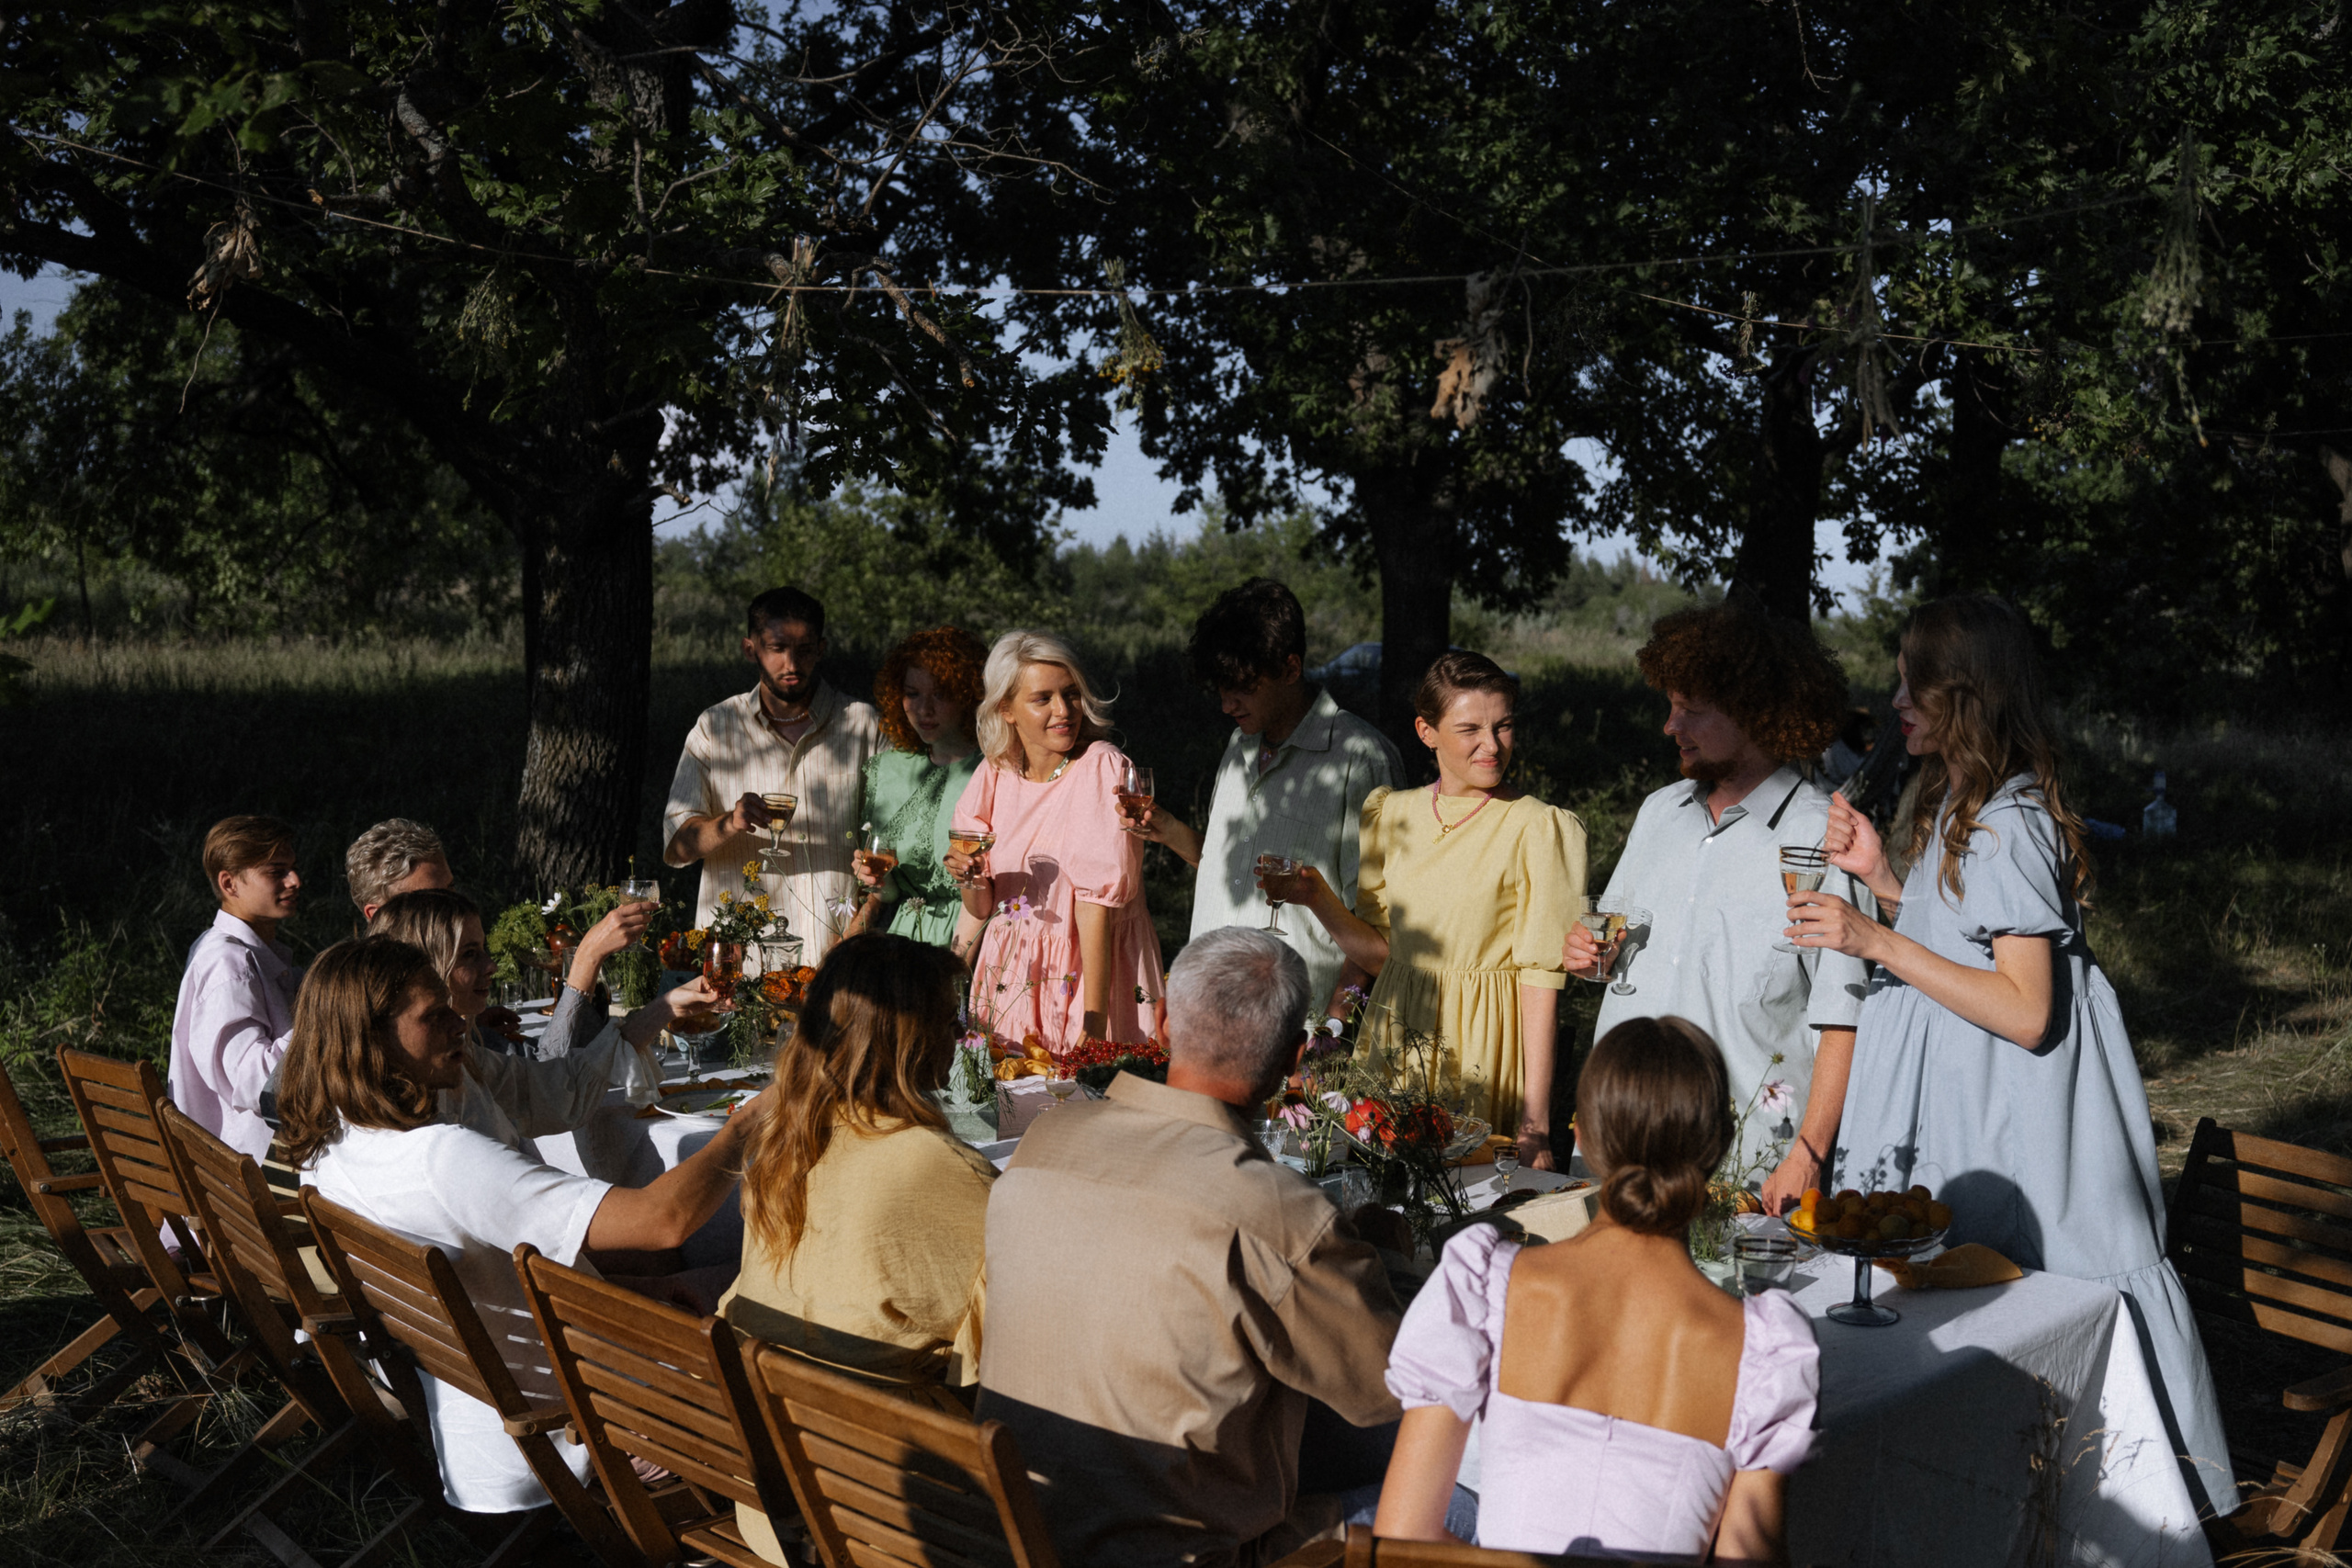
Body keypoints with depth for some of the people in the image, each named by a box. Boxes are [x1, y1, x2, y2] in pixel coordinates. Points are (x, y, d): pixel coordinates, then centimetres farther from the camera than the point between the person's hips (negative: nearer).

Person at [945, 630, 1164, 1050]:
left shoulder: (1103, 769, -14)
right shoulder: (994, 774, 2)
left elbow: (1099, 903, -20)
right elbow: (981, 908, 8)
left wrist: (1093, 1023, -24)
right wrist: (971, 879, -15)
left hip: (1095, 970, -4)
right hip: (1010, 975, 4)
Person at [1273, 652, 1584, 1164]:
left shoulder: (1535, 828, -9)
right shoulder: (1392, 813, 6)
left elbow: (1540, 978, -11)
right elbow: (1379, 953, 11)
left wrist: (1535, 1119, -15)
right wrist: (1319, 899, -5)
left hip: (1484, 1045, -4)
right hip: (1393, 1033, 4)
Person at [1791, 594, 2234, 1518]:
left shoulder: (2008, 824, -19)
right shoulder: (1954, 806, 11)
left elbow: (2025, 1012, -23)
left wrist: (1878, 941, -24)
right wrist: (1878, 874, 7)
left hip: (2008, 1120, -10)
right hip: (1960, 1100, 10)